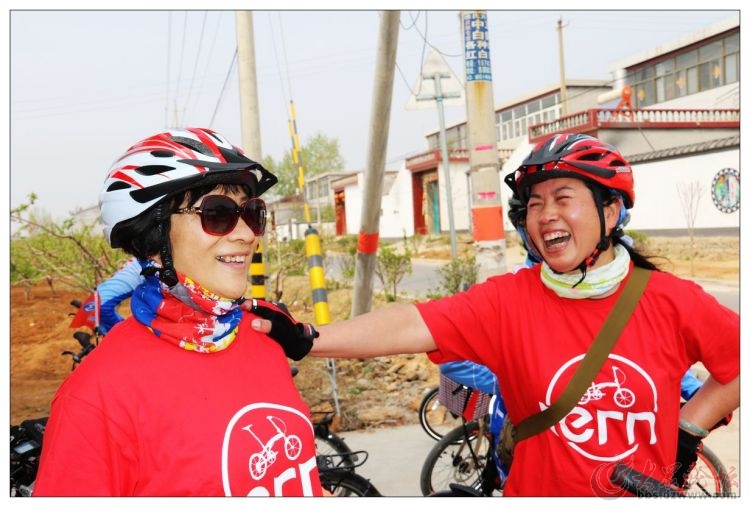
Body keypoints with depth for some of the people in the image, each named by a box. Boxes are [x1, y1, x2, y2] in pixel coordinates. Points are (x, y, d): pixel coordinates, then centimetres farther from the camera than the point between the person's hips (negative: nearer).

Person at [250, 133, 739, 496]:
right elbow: (411, 325, -28)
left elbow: (738, 364, 2)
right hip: (536, 487, 0)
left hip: (649, 487, 1)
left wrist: (688, 431, -4)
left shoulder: (673, 300, -12)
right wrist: (306, 341, -38)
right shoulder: (509, 299, -16)